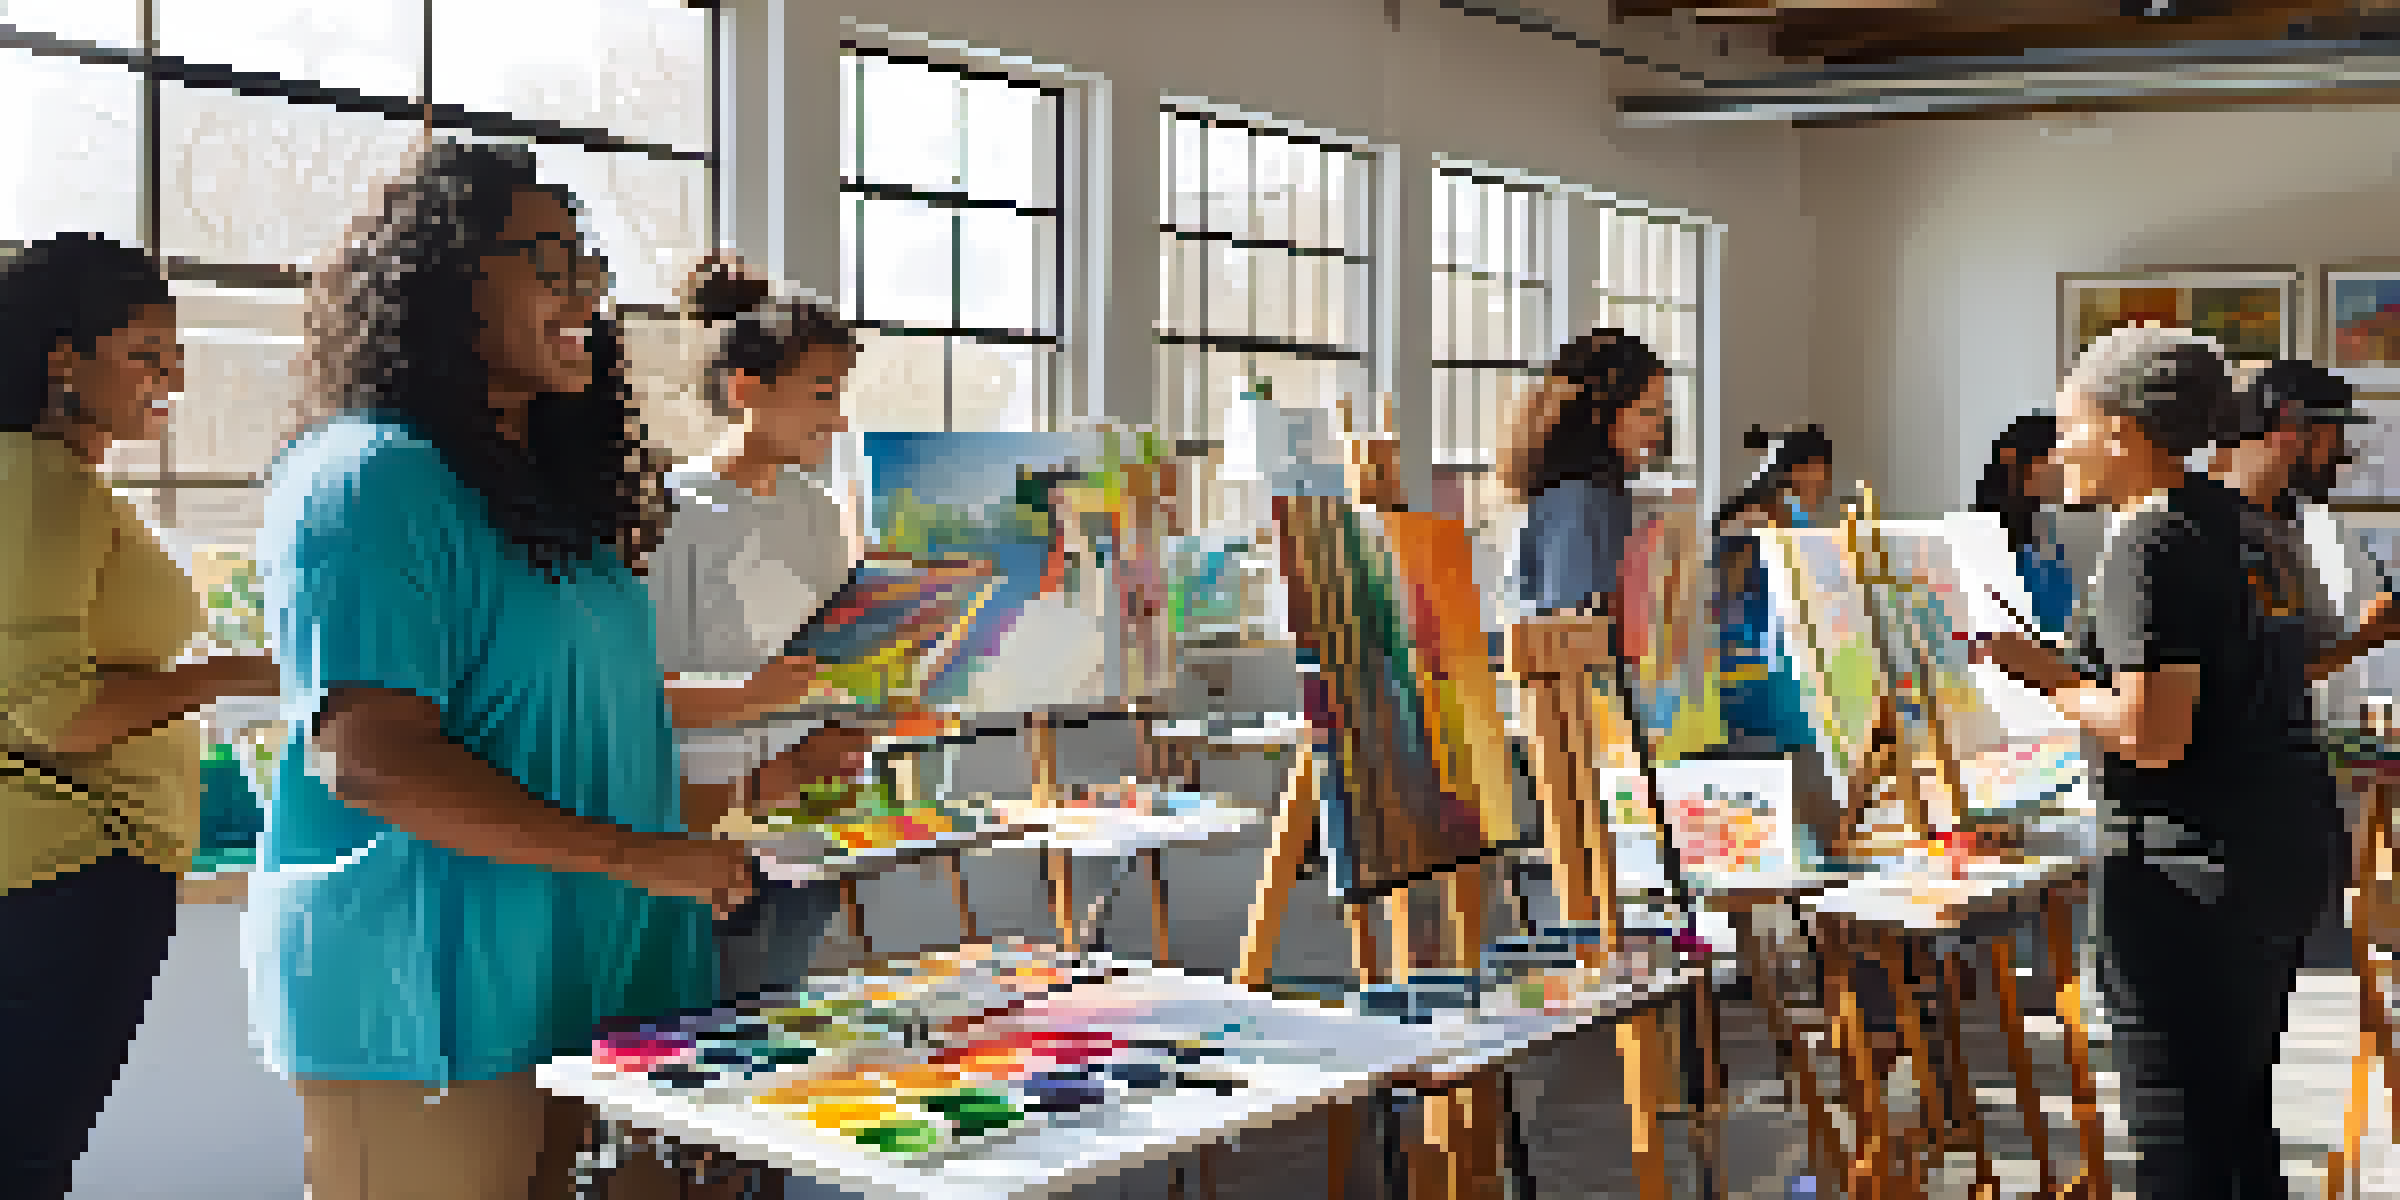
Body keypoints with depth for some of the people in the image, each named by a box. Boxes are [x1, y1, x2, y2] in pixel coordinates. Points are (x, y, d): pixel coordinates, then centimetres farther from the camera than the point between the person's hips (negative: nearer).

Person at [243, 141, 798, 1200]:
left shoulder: (546, 483, 17)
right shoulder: (369, 479, -14)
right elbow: (369, 757, -22)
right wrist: (634, 856, -23)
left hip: (588, 988, 9)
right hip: (422, 1013, -9)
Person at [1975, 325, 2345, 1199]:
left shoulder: (2150, 543, -15)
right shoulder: (2246, 527, 12)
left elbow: (2152, 734, -23)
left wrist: (2045, 676, -7)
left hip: (2190, 866, -10)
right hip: (2289, 849, 10)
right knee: (2238, 1113, 20)